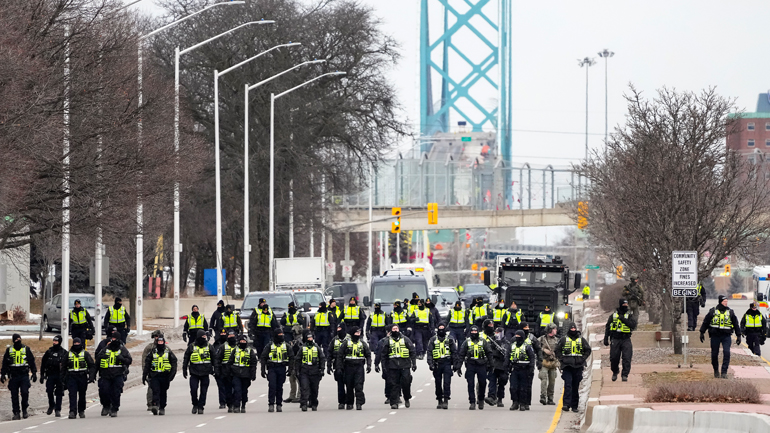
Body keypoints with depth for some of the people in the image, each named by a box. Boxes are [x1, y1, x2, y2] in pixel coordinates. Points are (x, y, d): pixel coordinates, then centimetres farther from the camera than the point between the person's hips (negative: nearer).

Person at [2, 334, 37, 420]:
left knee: (25, 393, -12)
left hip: (24, 376, -2)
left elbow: (32, 362, 10)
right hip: (13, 376, 2)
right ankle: (16, 413, 7)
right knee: (14, 395, 1)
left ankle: (24, 410, 6)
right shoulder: (9, 350, 8)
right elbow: (5, 363, 13)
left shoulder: (26, 349, 5)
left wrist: (34, 373, 6)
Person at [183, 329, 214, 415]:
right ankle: (195, 404, 13)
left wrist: (215, 369, 13)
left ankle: (200, 407, 10)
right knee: (193, 390, -7)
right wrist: (184, 370, 8)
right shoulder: (191, 347, 3)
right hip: (194, 372, -1)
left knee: (203, 391, 1)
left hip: (205, 373, 1)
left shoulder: (209, 347, 7)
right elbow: (185, 359, 10)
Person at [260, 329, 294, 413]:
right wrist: (263, 370, 2)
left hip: (282, 369, 2)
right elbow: (263, 358, 7)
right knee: (272, 386, -13)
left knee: (279, 387, 6)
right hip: (272, 368, -2)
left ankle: (279, 405, 12)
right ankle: (271, 404, -12)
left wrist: (290, 369, -1)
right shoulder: (269, 346, 5)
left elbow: (291, 358, 10)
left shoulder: (286, 346, 10)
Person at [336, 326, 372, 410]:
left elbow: (368, 355, 13)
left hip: (359, 367, 0)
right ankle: (349, 403, 17)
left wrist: (369, 365, -2)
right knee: (349, 387, 5)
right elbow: (339, 355, 4)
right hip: (348, 367, 0)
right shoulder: (346, 343, 4)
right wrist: (339, 367, -2)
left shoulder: (363, 344, 9)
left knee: (359, 386, -12)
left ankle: (359, 403, -14)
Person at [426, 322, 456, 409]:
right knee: (438, 383, 6)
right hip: (437, 364, 1)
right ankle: (440, 401, 16)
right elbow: (429, 352, 4)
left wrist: (455, 364, 5)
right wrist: (430, 363, -6)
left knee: (447, 382, -10)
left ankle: (446, 400, -11)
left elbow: (454, 352, 11)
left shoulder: (449, 339, 8)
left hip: (447, 363, -1)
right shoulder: (433, 340, 7)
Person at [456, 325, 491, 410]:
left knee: (482, 384, 3)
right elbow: (461, 355, 6)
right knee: (471, 385, -4)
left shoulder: (483, 341, 7)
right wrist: (458, 367, 1)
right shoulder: (467, 342, 7)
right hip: (470, 365, 0)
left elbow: (488, 353, 10)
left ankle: (481, 400, 24)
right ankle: (472, 403, 0)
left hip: (481, 365, 0)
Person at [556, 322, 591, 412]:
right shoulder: (563, 340, 5)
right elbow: (557, 350, 7)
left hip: (578, 367, 2)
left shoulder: (581, 340, 9)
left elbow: (588, 350, 13)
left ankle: (574, 406, 12)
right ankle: (566, 404, -18)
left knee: (576, 386, 6)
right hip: (567, 367, -2)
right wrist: (562, 359, -3)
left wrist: (582, 359, 1)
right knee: (568, 385, -13)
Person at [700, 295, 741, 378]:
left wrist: (738, 336, 12)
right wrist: (702, 333, 7)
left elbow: (736, 324, 14)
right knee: (714, 354, 6)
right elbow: (705, 322, 10)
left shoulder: (730, 312, 7)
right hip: (715, 336, 0)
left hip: (726, 336, 0)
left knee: (726, 352, -16)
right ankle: (716, 371, 26)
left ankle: (724, 372, -12)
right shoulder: (713, 311, 2)